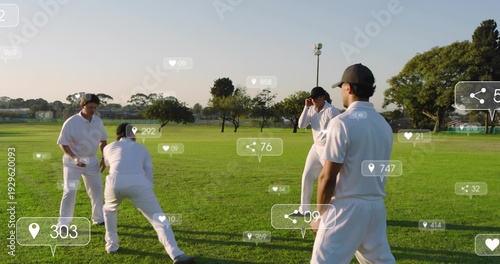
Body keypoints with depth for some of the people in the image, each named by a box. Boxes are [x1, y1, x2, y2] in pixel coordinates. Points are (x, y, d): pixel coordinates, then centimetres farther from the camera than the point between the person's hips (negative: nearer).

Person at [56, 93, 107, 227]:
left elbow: (103, 140, 8)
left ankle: (98, 219, 28)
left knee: (97, 189, 11)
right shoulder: (71, 122, -21)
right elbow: (63, 143, -16)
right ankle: (63, 224, -1)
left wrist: (104, 158, 0)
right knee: (70, 191, -10)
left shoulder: (98, 121, -5)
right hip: (72, 161, -5)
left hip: (91, 160, 5)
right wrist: (74, 158, -27)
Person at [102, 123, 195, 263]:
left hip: (115, 182, 1)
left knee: (109, 210, 35)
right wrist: (145, 197, 34)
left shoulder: (109, 147, 31)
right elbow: (148, 173, 25)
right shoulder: (142, 148, 30)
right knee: (158, 219, 3)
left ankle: (111, 245, 36)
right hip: (138, 183, -1)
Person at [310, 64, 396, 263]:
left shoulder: (342, 122, -14)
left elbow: (328, 177, -15)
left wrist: (321, 214, -3)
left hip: (346, 208, -7)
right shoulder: (384, 124, 8)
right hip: (376, 207, 8)